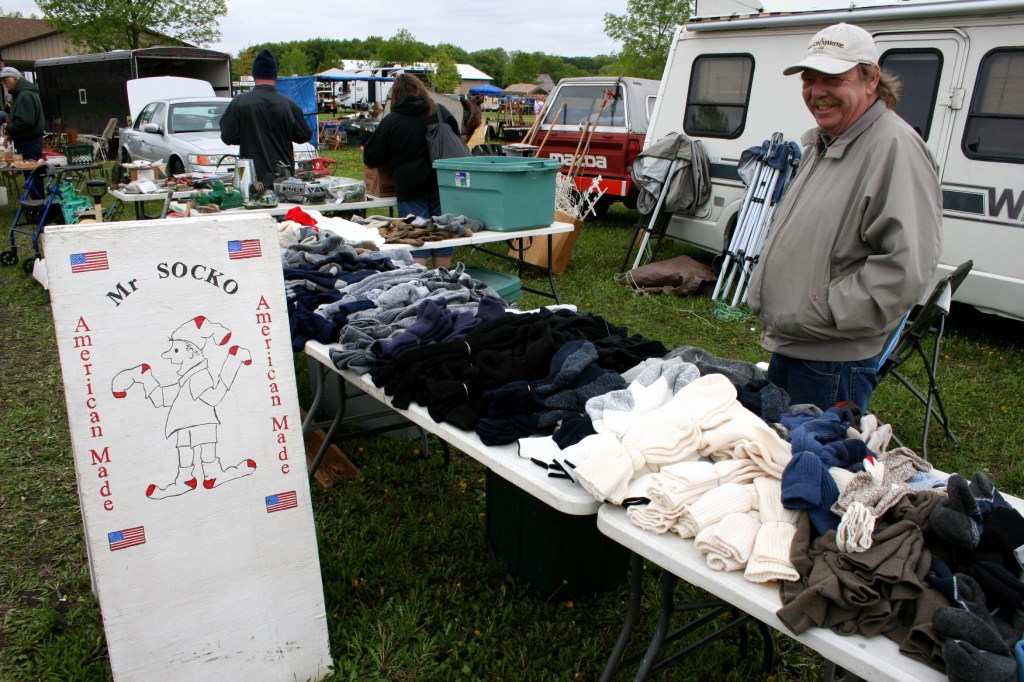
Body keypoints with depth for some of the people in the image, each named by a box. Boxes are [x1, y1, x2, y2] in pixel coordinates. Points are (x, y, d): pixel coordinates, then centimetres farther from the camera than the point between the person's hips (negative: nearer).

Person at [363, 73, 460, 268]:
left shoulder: (391, 121, -4)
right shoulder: (440, 112, 1)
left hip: (410, 188, -2)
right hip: (442, 186, 2)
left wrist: (394, 161, 19)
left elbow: (370, 159, 0)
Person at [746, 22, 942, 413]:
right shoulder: (821, 143, 13)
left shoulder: (897, 148, -18)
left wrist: (824, 314, -22)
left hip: (833, 359, -9)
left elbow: (907, 266, -27)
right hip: (786, 344, 9)